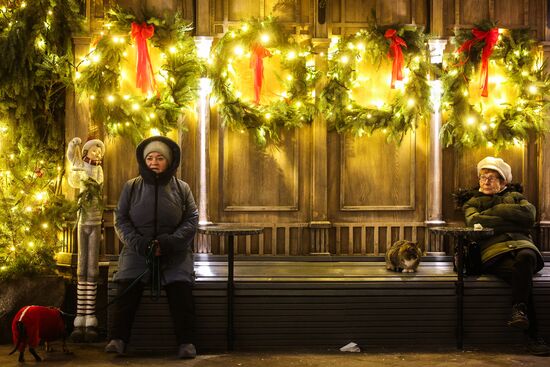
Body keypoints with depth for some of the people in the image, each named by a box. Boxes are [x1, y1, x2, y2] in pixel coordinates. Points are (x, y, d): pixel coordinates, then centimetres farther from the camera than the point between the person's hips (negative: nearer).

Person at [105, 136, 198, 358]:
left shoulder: (181, 188, 6)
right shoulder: (131, 187, 6)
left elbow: (192, 220, 1)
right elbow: (120, 219, 4)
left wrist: (169, 242, -16)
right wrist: (138, 243, -14)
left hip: (174, 253, 0)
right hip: (137, 250, 1)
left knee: (181, 290, -23)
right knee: (127, 288, -23)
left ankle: (186, 342, -19)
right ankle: (118, 339, -22)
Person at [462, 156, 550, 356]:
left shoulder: (515, 197, 29)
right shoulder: (473, 202, 28)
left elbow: (529, 214, 4)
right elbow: (474, 221, 2)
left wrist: (495, 211, 4)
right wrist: (511, 222, 2)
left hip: (521, 244, 1)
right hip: (494, 249, -1)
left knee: (525, 256, -40)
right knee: (519, 272, -35)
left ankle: (518, 309, -35)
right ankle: (533, 337, -39)